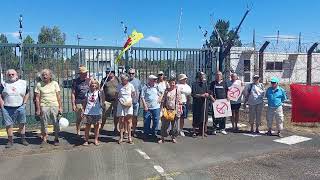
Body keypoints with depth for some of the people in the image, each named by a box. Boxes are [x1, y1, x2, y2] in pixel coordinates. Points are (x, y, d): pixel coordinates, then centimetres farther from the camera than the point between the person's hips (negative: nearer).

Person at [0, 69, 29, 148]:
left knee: (22, 123, 8)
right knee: (8, 124, 4)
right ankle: (10, 141, 16)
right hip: (7, 108, 0)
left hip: (20, 107, 0)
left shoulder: (23, 83, 6)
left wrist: (24, 103, 4)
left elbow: (27, 94, 13)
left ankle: (23, 139, 19)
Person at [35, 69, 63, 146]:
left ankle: (56, 139, 13)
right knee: (44, 123, 3)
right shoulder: (39, 85, 5)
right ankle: (44, 138, 15)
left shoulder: (54, 83, 7)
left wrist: (60, 107, 1)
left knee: (56, 123, 2)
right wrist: (38, 109, -1)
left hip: (55, 106, 0)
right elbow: (37, 98, 4)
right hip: (44, 106, 0)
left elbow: (58, 96, 6)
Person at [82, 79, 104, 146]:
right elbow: (85, 102, 14)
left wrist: (102, 92, -30)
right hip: (88, 112, 2)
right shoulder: (87, 93, 7)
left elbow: (103, 100, -17)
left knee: (96, 126, 8)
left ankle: (96, 140, 20)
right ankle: (86, 140, 16)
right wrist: (83, 111, 12)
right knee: (87, 126, 6)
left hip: (97, 113, -2)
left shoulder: (99, 92, -1)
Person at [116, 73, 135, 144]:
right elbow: (117, 95, 9)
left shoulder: (131, 85, 2)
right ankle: (121, 137, 12)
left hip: (129, 105, 0)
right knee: (121, 121, 3)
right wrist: (119, 100, -8)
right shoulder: (119, 86, 3)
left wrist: (130, 101, -4)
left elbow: (133, 95, 10)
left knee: (129, 121, 1)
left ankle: (129, 137, 9)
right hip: (121, 105, 0)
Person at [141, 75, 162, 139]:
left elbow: (162, 93, 17)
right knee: (146, 121, 4)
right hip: (147, 107, -2)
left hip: (156, 107, 2)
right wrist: (145, 105, -9)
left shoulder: (157, 87, 4)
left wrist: (160, 99, 2)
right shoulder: (145, 87, -3)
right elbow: (142, 97, -4)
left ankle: (154, 133, 20)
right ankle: (146, 134, 19)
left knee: (156, 120, 4)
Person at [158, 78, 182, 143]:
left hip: (175, 110, -1)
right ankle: (162, 137, 9)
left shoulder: (177, 91, 4)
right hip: (167, 110, 1)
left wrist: (180, 109, 0)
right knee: (164, 124, 1)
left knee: (174, 124, 7)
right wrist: (162, 108, 4)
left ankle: (173, 137, 20)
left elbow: (179, 101, 4)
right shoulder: (166, 91, 7)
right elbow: (163, 100, 9)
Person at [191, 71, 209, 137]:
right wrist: (201, 95, -15)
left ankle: (203, 131, 15)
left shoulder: (205, 84, 11)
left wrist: (207, 94, -13)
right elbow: (193, 94, -9)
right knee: (196, 118, 0)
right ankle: (194, 132, 9)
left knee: (204, 117, 4)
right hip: (196, 104, -4)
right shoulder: (194, 84, -3)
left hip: (204, 103, 4)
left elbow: (208, 93, 10)